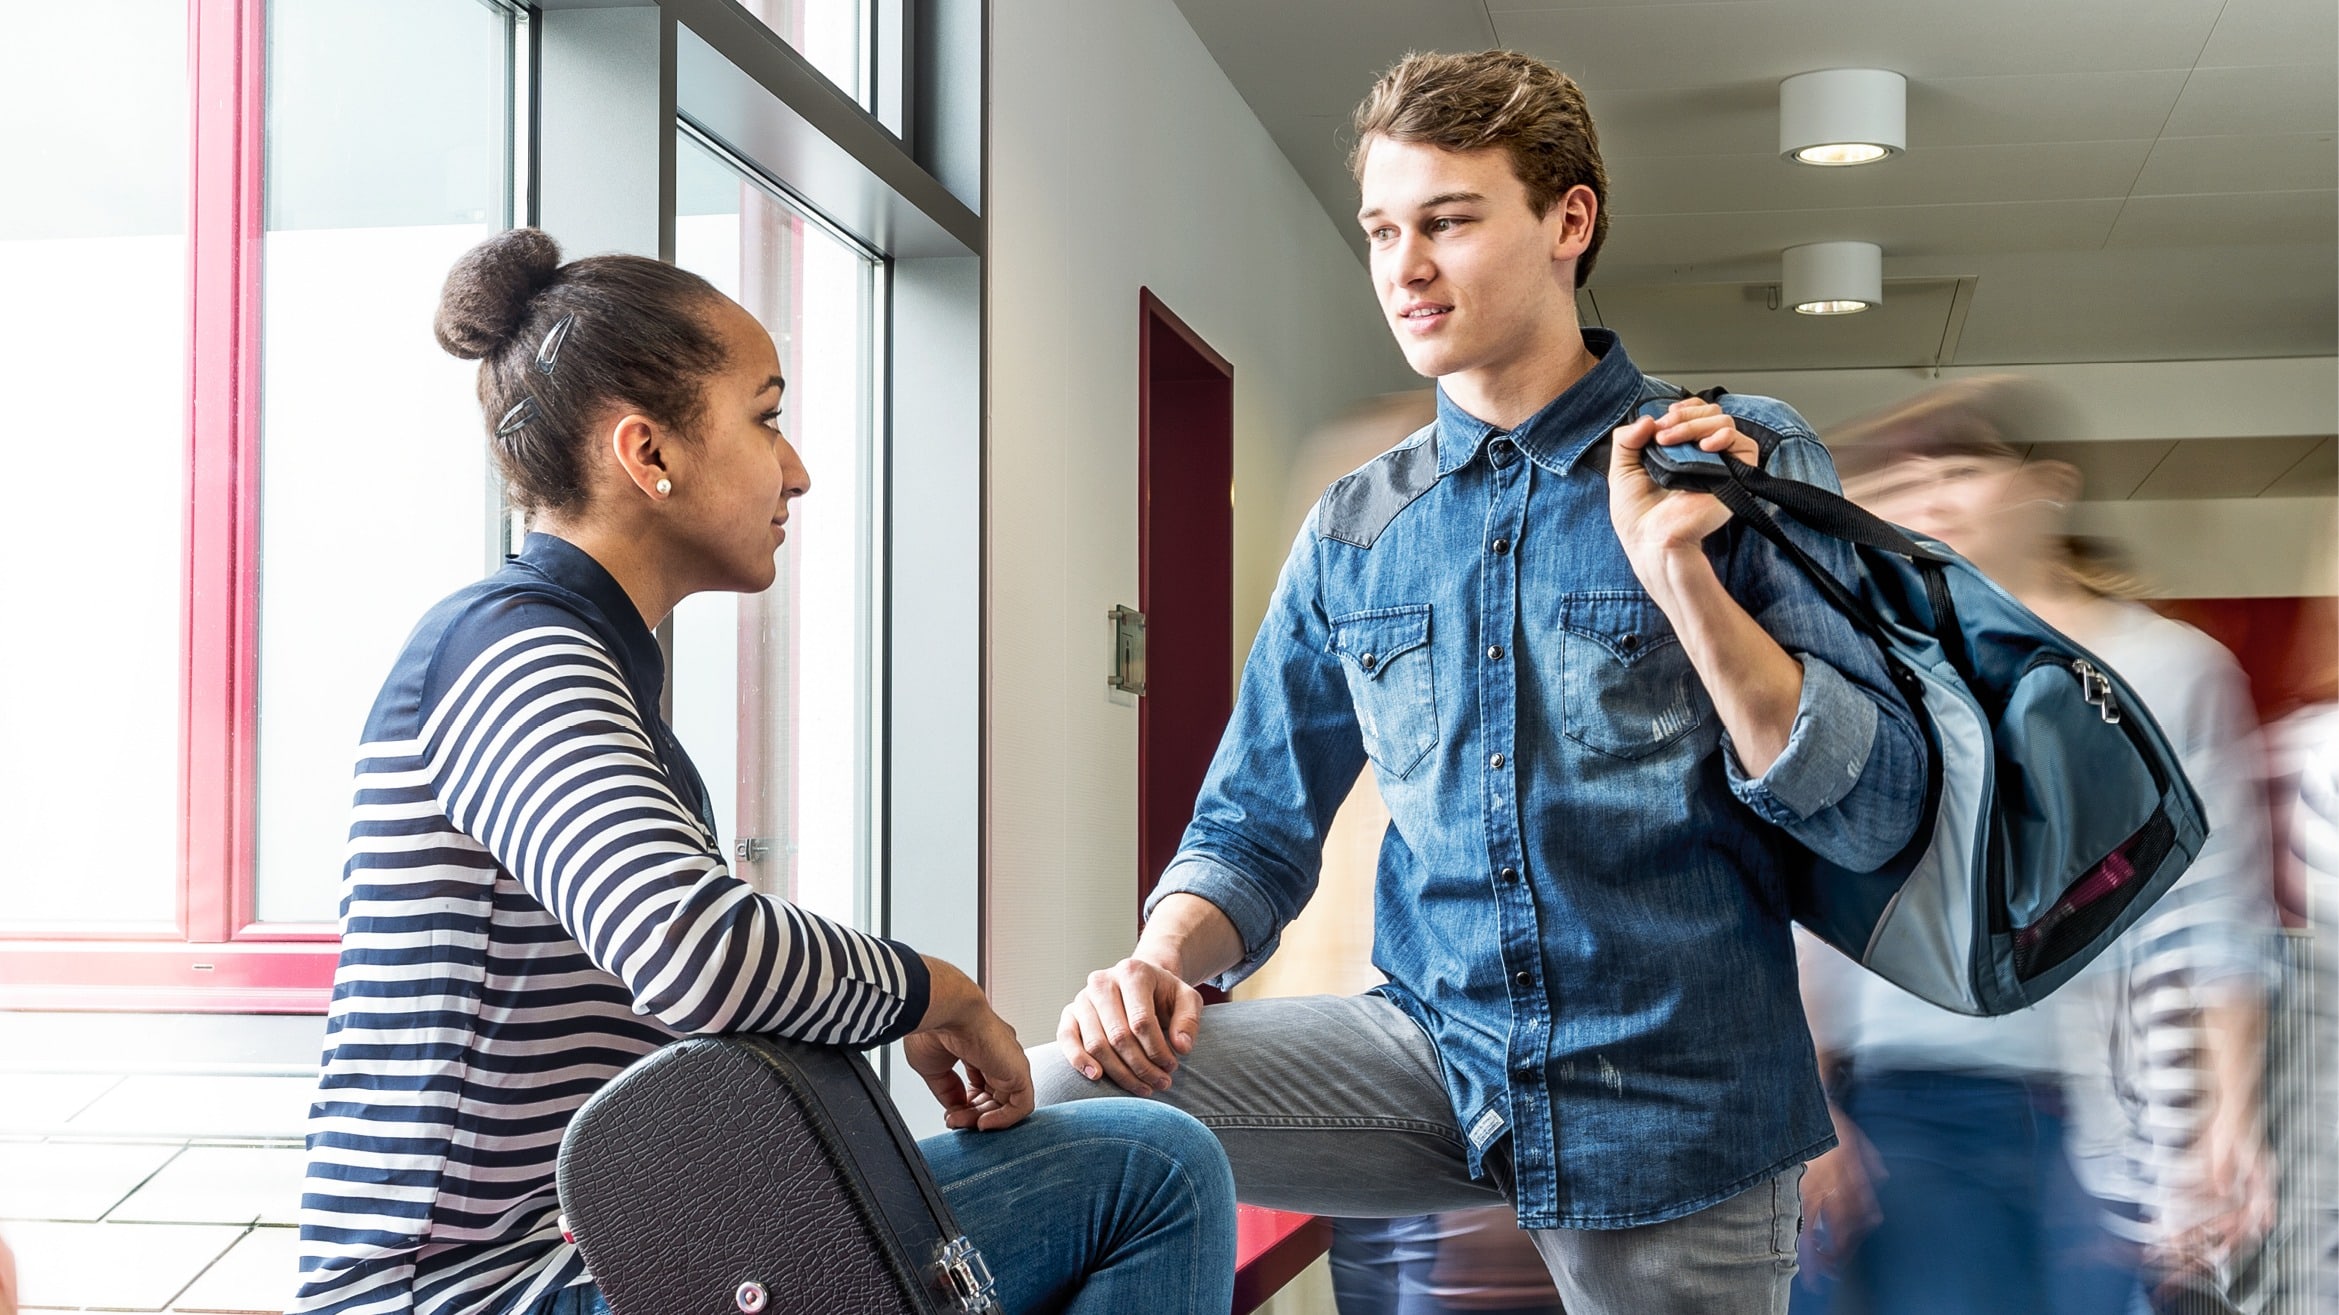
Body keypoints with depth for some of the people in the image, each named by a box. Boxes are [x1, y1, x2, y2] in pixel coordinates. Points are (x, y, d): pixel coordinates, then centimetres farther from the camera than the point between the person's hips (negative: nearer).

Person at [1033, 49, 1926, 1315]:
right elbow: (1258, 827, 11)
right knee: (1047, 1099, -15)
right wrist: (1164, 956, -11)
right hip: (1435, 1054, 3)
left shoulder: (1746, 466, -4)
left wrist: (1681, 576, -21)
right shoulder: (1351, 532, 7)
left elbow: (1874, 811, -9)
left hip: (1675, 1099, -2)